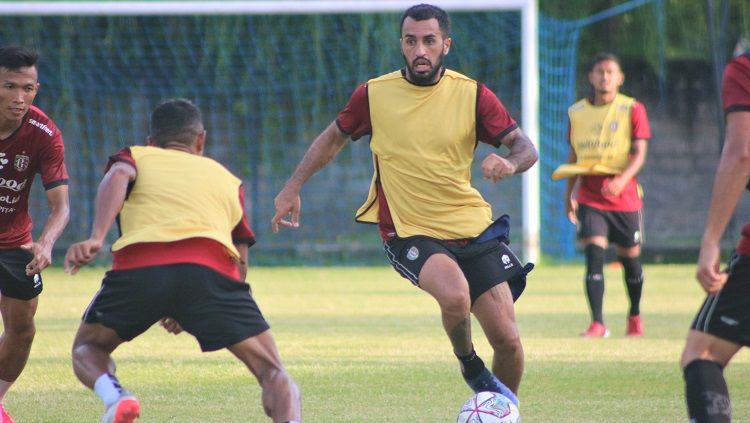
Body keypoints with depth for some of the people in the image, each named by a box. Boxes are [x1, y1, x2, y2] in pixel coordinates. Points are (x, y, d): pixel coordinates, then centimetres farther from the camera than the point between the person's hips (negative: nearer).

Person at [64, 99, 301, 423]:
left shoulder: (135, 156, 30)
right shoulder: (227, 178, 35)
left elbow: (117, 177, 4)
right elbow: (240, 264, 32)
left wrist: (96, 238, -11)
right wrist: (191, 314, 44)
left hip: (138, 265, 0)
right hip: (211, 267, 0)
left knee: (87, 347, 25)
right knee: (273, 374, 9)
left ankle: (114, 396, -8)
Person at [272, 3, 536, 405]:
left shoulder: (472, 95, -2)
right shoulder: (373, 94, -1)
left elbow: (525, 147, -3)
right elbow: (334, 137, 16)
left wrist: (511, 162, -26)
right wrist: (292, 188, 13)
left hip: (472, 228, 2)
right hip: (407, 232, -2)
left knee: (508, 342, -4)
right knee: (455, 294, -34)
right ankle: (469, 365, -3)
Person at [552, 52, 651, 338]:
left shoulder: (632, 109, -2)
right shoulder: (577, 112, 8)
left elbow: (639, 153, -9)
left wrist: (622, 179, -26)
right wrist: (569, 195, 16)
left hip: (624, 195, -1)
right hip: (590, 197, 1)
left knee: (630, 258, 9)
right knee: (594, 255, -14)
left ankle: (635, 315, 33)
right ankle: (597, 323, -16)